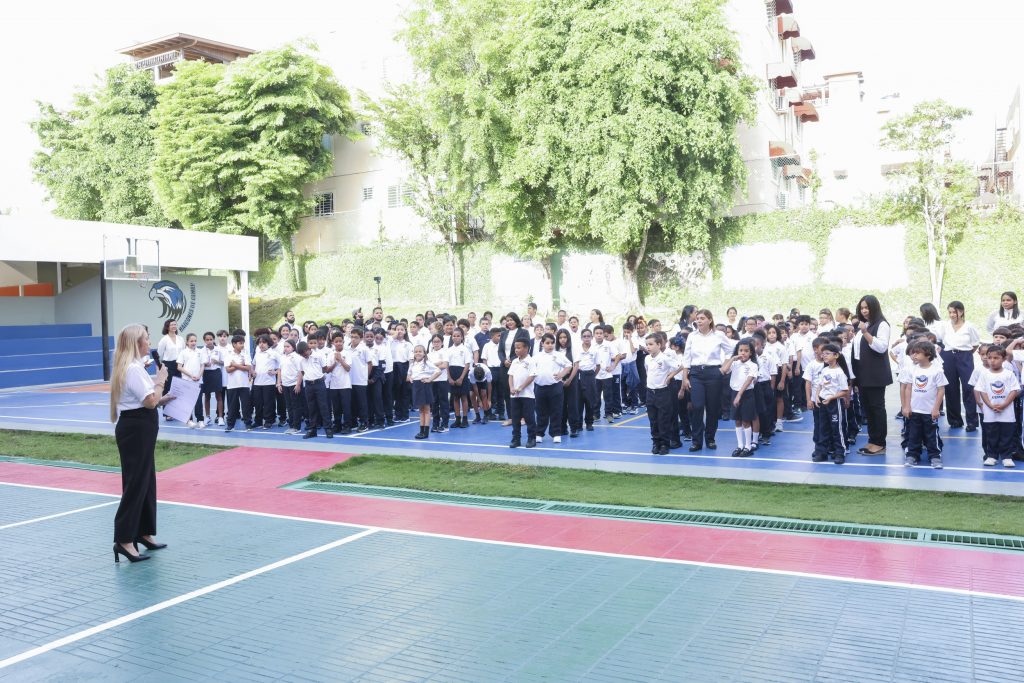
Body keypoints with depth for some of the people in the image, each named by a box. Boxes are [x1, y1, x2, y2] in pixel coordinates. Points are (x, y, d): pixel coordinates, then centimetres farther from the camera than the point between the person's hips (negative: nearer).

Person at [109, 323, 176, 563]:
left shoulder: (133, 367, 16)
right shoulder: (133, 369, -17)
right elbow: (149, 401, -23)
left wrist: (162, 400, 14)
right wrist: (161, 380, -10)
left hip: (138, 429, 11)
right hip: (136, 429, -11)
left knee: (146, 481, 16)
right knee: (136, 483, -8)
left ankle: (143, 533, 26)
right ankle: (124, 540, -5)